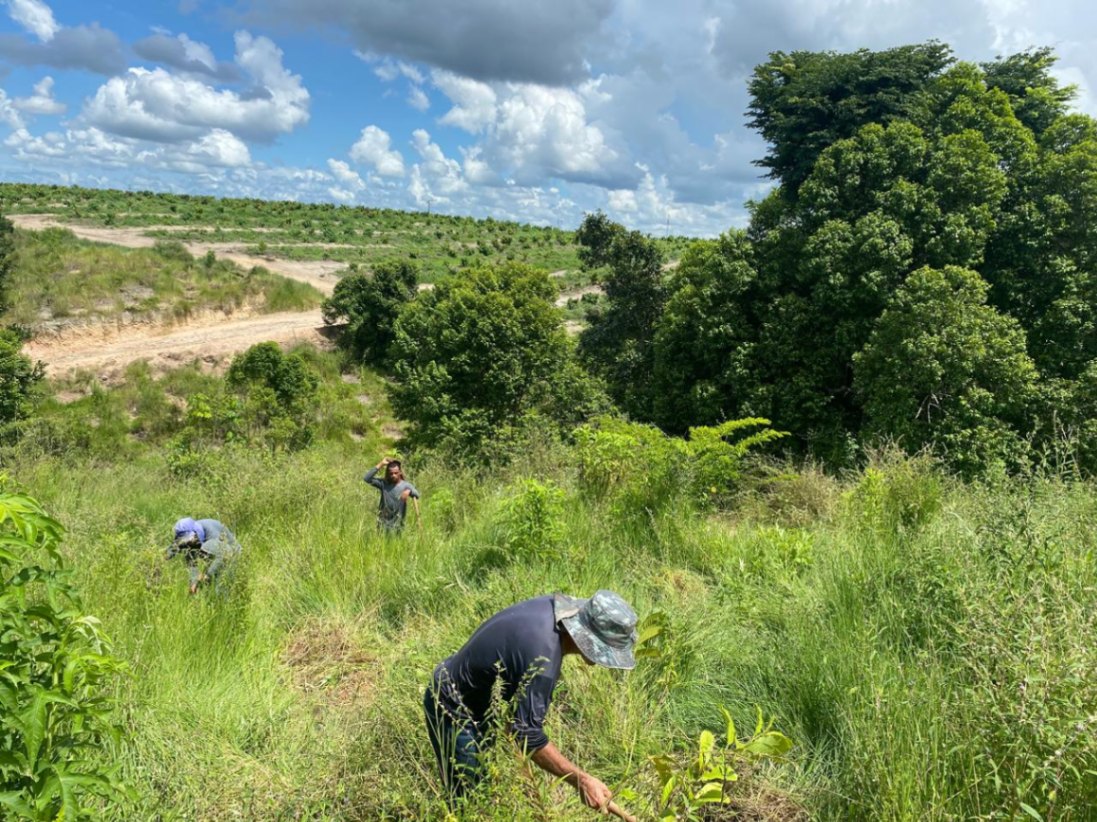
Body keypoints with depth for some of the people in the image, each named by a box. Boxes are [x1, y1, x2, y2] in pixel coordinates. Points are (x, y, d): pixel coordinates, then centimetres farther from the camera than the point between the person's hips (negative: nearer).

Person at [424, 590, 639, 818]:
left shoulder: (554, 607, -9)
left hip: (476, 701, 9)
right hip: (454, 711, -9)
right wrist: (581, 780, -28)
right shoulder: (542, 658, -35)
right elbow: (529, 734, -32)